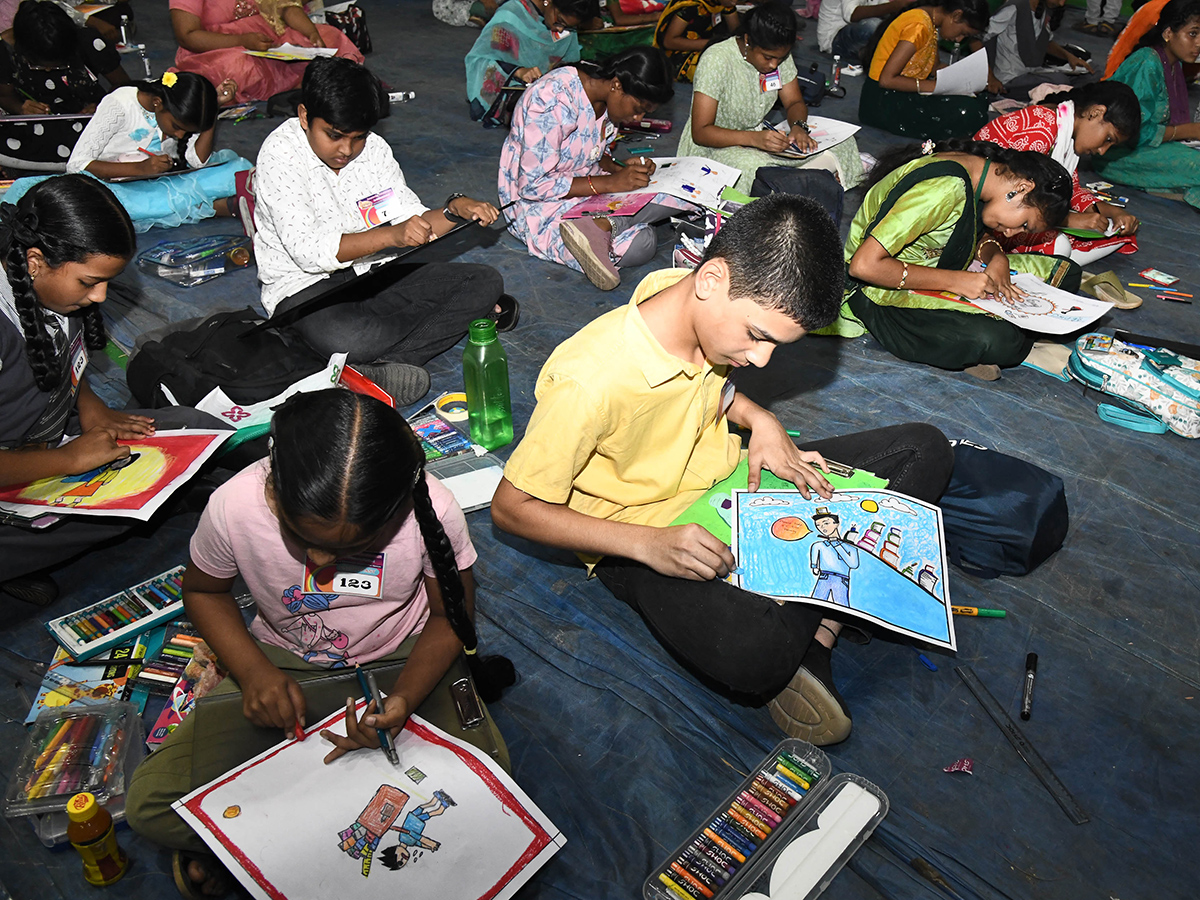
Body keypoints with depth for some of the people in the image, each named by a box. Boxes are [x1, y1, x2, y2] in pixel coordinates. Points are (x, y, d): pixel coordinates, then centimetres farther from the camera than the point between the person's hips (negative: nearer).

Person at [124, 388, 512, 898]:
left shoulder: (432, 511, -28)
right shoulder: (235, 506, -25)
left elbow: (450, 617, -10)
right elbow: (202, 591, -2)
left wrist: (403, 701, -27)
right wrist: (253, 670, -19)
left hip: (402, 662, 0)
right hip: (284, 667, 0)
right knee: (150, 807, -16)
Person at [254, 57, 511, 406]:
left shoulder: (373, 147, 2)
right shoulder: (279, 154, -14)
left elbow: (413, 220, 3)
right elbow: (307, 250, -26)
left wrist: (455, 209, -19)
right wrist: (391, 235, -36)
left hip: (369, 271, 6)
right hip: (304, 286, -6)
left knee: (486, 281, -12)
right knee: (346, 339, -42)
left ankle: (378, 367, -24)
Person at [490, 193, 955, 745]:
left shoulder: (704, 307, -10)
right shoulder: (588, 381, -31)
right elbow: (511, 507, -21)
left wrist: (760, 420, -6)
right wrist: (647, 544, -29)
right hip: (643, 534, -7)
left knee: (925, 449, 0)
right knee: (755, 652, -39)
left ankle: (809, 634, -9)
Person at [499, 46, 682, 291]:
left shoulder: (607, 95, 0)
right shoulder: (555, 102, -26)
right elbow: (533, 186, -25)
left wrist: (622, 170, -7)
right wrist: (610, 183, -26)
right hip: (538, 205, -10)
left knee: (674, 194, -16)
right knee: (639, 243, -30)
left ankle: (600, 224, -29)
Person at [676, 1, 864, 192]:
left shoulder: (779, 54, -4)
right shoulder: (716, 61, -23)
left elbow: (794, 102, 6)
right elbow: (700, 132, -25)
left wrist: (798, 126, -19)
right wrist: (754, 138, -38)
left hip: (761, 135, 6)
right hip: (717, 145, -6)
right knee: (752, 168, -41)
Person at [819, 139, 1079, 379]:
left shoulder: (981, 168, -1)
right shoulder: (942, 191, -27)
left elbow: (980, 233, 18)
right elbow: (863, 265, -32)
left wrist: (996, 256, -7)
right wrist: (955, 281, -27)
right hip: (886, 295, -9)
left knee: (1065, 273, 2)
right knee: (999, 342, -34)